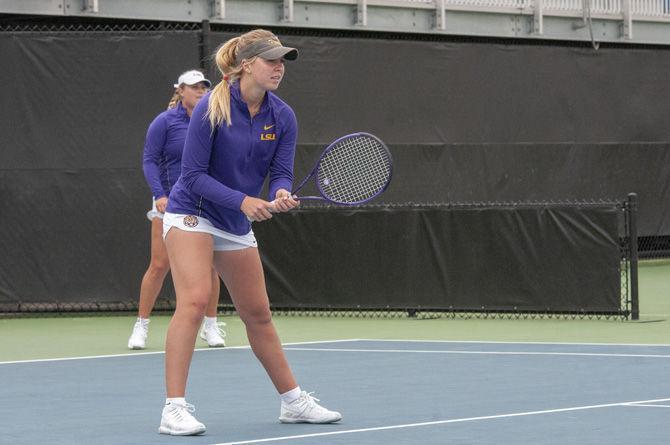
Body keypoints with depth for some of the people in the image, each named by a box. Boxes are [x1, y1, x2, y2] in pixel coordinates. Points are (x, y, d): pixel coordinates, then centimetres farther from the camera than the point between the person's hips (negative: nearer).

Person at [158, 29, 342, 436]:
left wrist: (281, 195, -28)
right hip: (192, 214, -6)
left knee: (259, 315, 13)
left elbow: (282, 172, -4)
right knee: (194, 301, -22)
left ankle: (293, 401, 24)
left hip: (237, 226, 6)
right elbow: (194, 174, -19)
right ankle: (175, 408, -22)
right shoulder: (211, 108, -19)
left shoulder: (282, 117, -4)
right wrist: (242, 200, -29)